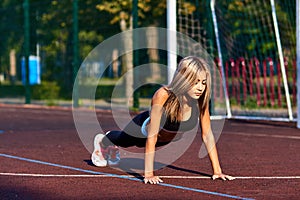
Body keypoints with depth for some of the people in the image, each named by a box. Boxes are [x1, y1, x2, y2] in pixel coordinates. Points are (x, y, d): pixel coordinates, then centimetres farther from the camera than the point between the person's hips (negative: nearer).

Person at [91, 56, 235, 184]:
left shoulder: (201, 99, -33)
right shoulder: (163, 95, -45)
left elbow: (207, 135, -23)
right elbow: (151, 137, -41)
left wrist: (217, 170, -25)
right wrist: (148, 173, -42)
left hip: (167, 138, 4)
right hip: (144, 128, -3)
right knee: (121, 140, 30)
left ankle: (112, 148, 68)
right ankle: (102, 141, 66)